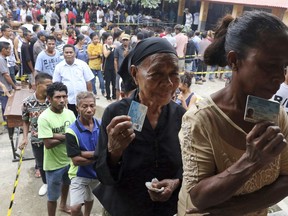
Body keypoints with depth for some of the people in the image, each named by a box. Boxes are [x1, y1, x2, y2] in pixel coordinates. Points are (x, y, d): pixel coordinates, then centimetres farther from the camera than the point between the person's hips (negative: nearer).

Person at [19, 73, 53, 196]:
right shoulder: (27, 103, -13)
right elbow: (25, 121, 2)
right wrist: (25, 138, -6)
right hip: (37, 140, 1)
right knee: (41, 164, 20)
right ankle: (45, 183, 46)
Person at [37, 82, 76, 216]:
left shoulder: (70, 113, -7)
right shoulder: (44, 118, -23)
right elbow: (48, 144, -25)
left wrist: (57, 135, -24)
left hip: (69, 159, 6)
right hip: (54, 164, -6)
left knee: (66, 184, 31)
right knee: (53, 196, 11)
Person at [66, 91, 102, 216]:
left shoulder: (102, 125, -10)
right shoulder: (72, 131, -22)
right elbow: (76, 160, -22)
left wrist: (85, 153, -23)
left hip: (97, 173, 4)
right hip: (80, 175, -3)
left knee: (89, 198, 27)